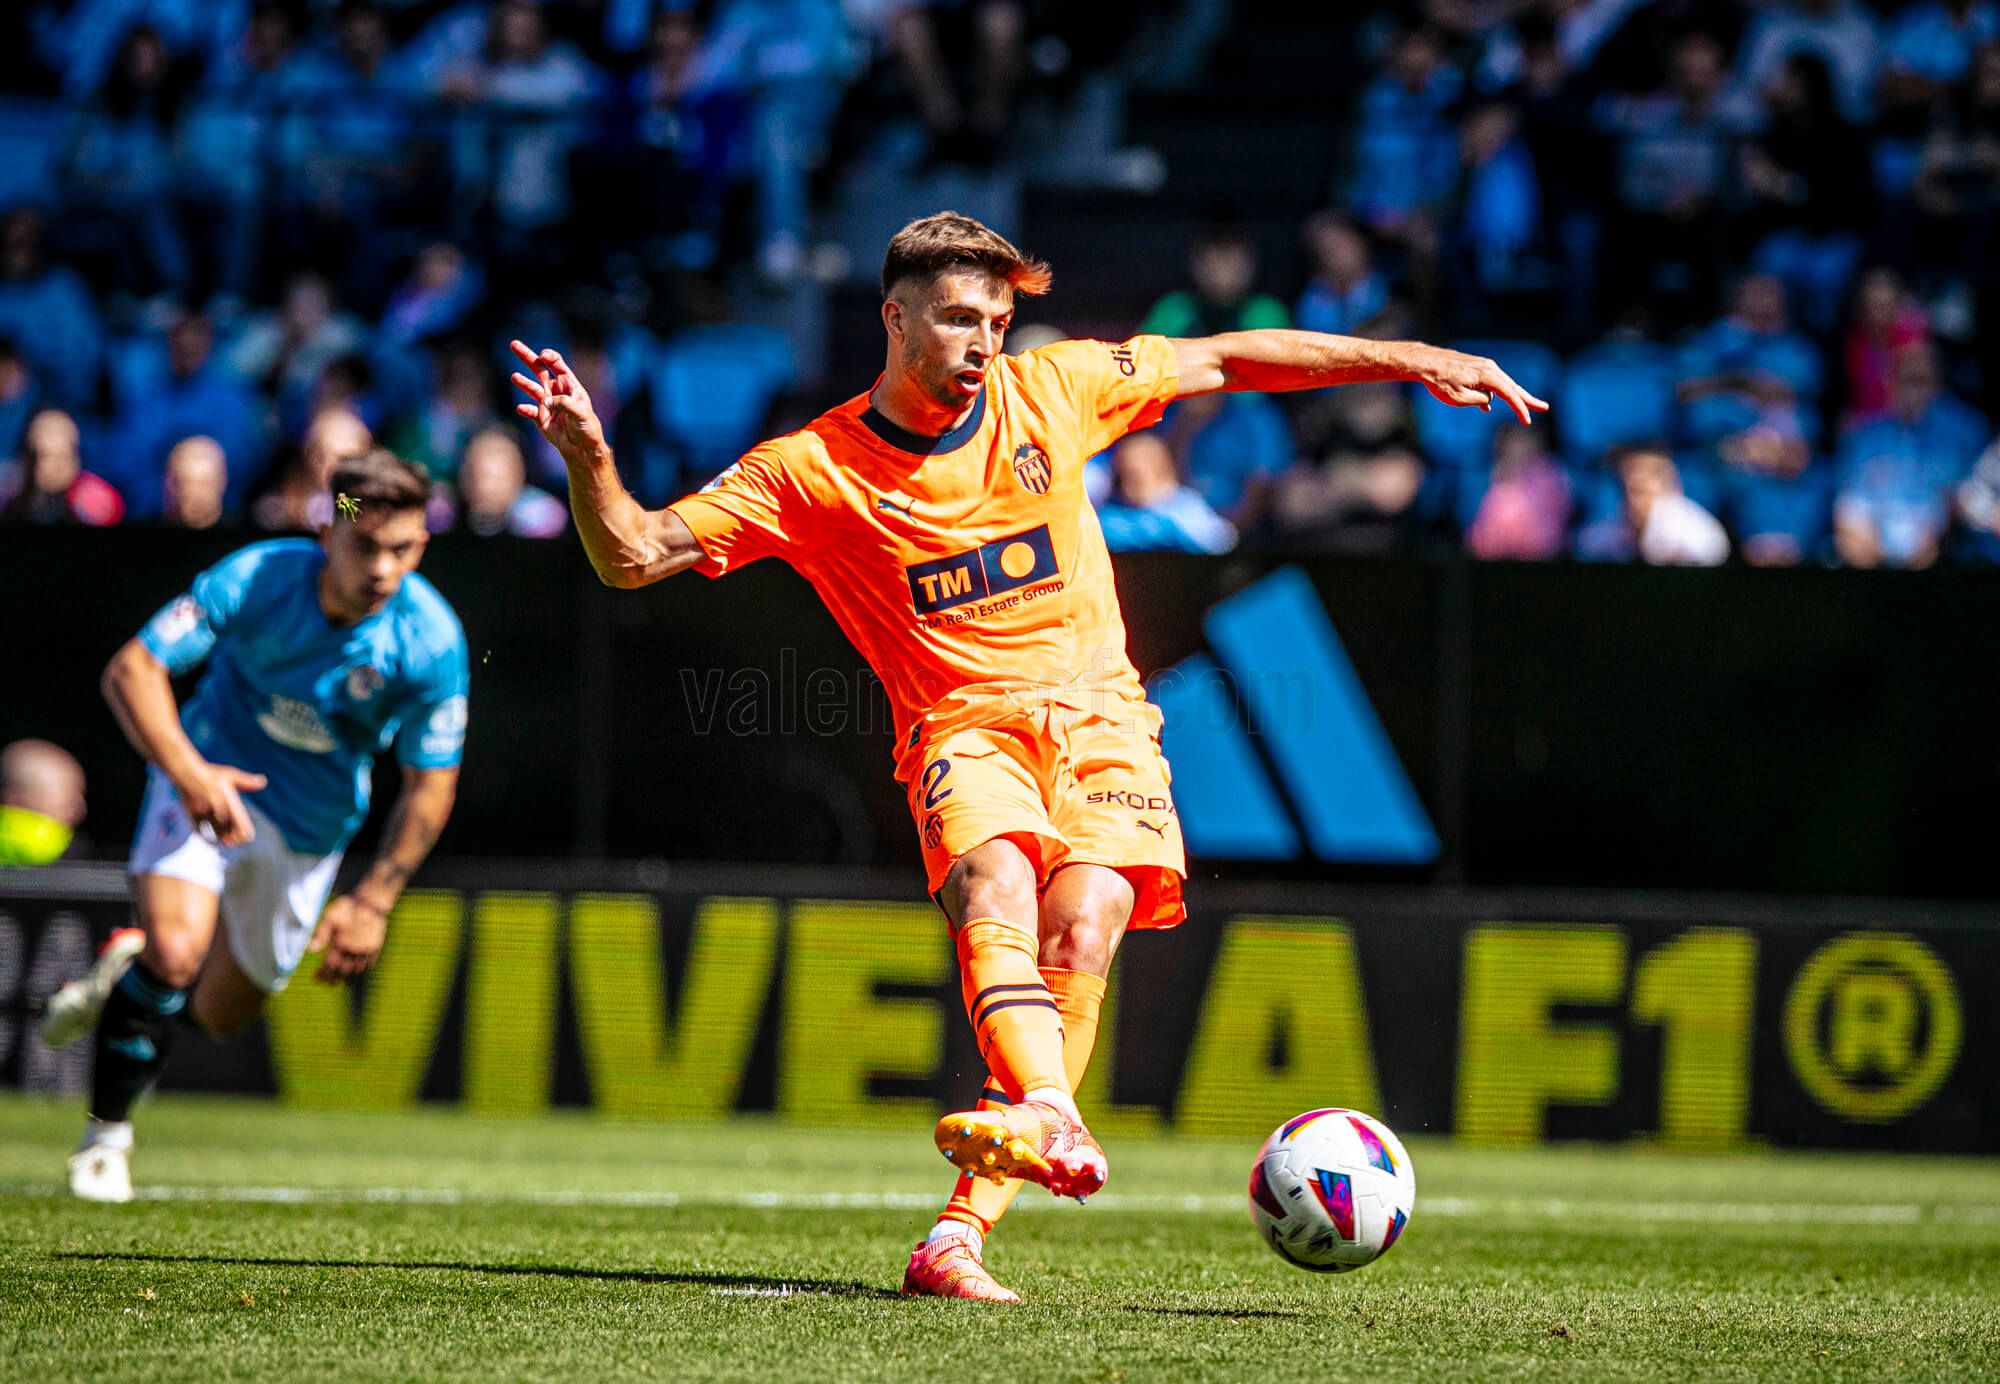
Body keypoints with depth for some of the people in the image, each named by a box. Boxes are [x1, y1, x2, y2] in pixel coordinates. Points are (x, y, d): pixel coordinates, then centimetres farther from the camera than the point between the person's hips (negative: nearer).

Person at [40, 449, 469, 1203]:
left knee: (221, 1015, 11)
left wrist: (373, 900, -12)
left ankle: (132, 973, 45)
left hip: (313, 823, 3)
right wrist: (188, 773, -39)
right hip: (207, 778, -3)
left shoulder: (432, 640, -23)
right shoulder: (254, 578, -26)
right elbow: (131, 669, -24)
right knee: (175, 951, -27)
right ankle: (106, 1135, -8)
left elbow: (431, 786, -11)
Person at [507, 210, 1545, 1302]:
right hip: (963, 725, -1)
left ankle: (960, 1231, -31)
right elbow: (632, 556, -2)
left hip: (1098, 715, 1)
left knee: (1082, 923, -24)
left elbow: (1227, 360, 15)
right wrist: (586, 454, -22)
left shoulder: (1050, 391, 5)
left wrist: (1414, 361, 14)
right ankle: (1053, 1118, -57)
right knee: (993, 884, -34)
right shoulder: (812, 472, -1)